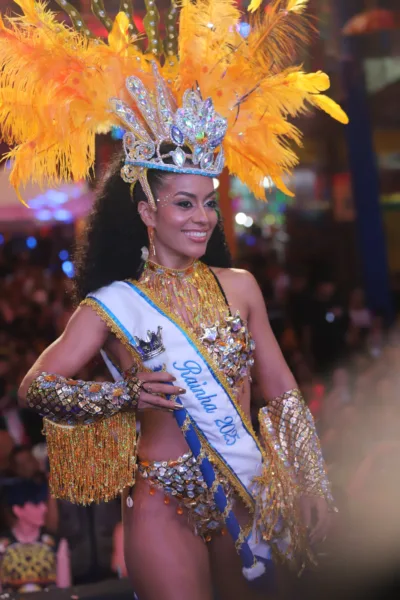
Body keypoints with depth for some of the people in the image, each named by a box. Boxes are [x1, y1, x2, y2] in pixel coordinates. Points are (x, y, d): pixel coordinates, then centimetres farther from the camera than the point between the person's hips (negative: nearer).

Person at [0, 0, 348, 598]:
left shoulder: (238, 285, 3)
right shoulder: (112, 306, -6)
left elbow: (282, 391, 7)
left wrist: (311, 480, 5)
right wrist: (127, 394, -18)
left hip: (247, 497, 4)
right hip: (167, 504, -4)